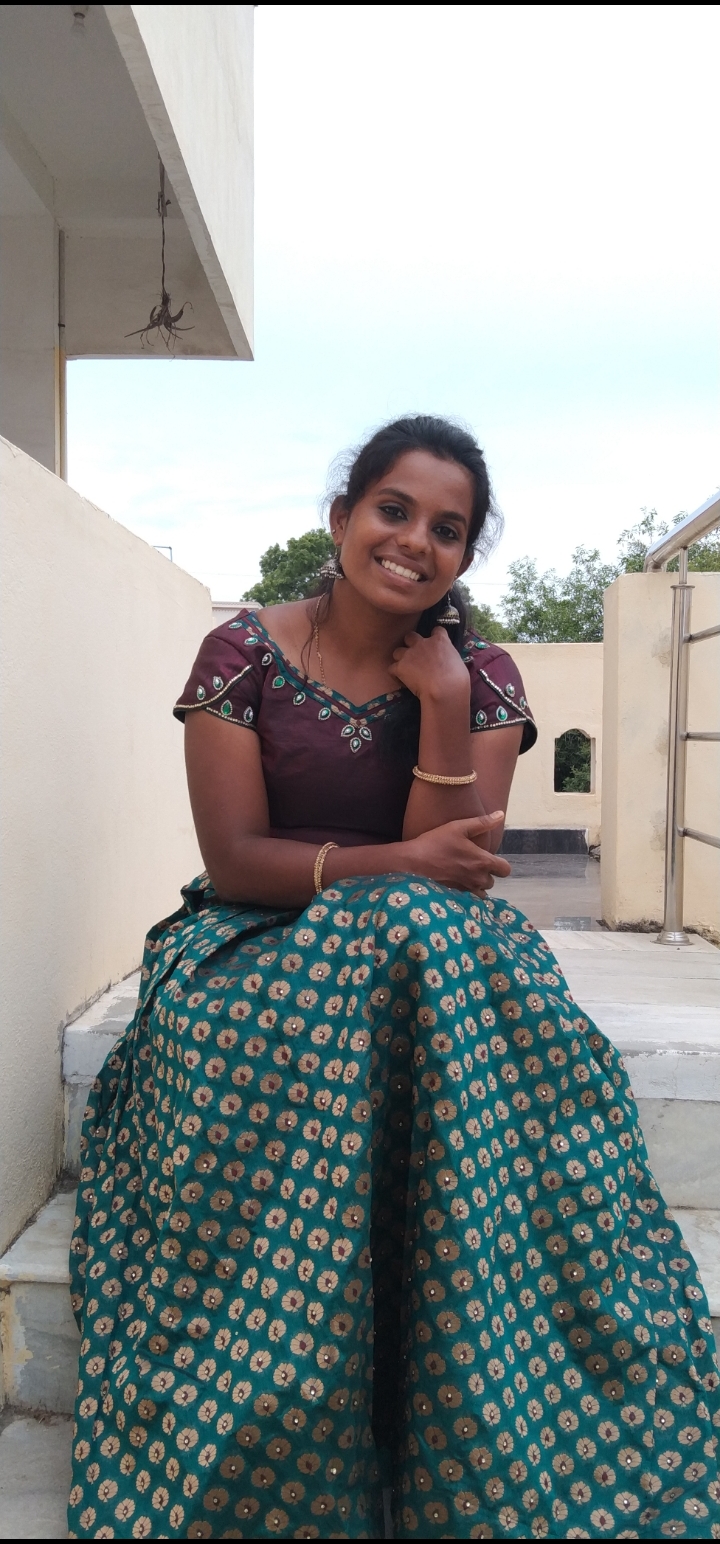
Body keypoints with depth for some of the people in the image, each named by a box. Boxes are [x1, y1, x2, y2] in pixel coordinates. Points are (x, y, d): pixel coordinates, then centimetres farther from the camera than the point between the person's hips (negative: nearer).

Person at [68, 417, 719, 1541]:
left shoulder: (482, 676, 2)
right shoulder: (243, 655, -4)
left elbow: (461, 866, -8)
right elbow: (233, 858, -10)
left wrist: (445, 701, -17)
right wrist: (398, 867, -21)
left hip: (429, 950, 2)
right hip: (261, 944, -1)